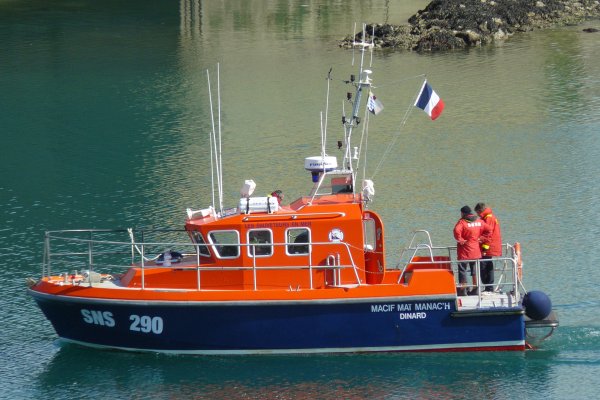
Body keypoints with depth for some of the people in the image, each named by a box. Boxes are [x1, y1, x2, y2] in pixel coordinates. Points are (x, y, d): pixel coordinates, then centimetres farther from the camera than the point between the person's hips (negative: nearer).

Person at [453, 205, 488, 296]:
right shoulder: (479, 221, 5)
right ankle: (475, 290, 18)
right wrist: (481, 238, 12)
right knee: (475, 270, 15)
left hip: (465, 251, -6)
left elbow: (457, 231, -30)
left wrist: (460, 240, -16)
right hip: (476, 251, 6)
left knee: (462, 270, 0)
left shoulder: (462, 222, -13)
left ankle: (462, 290, -2)